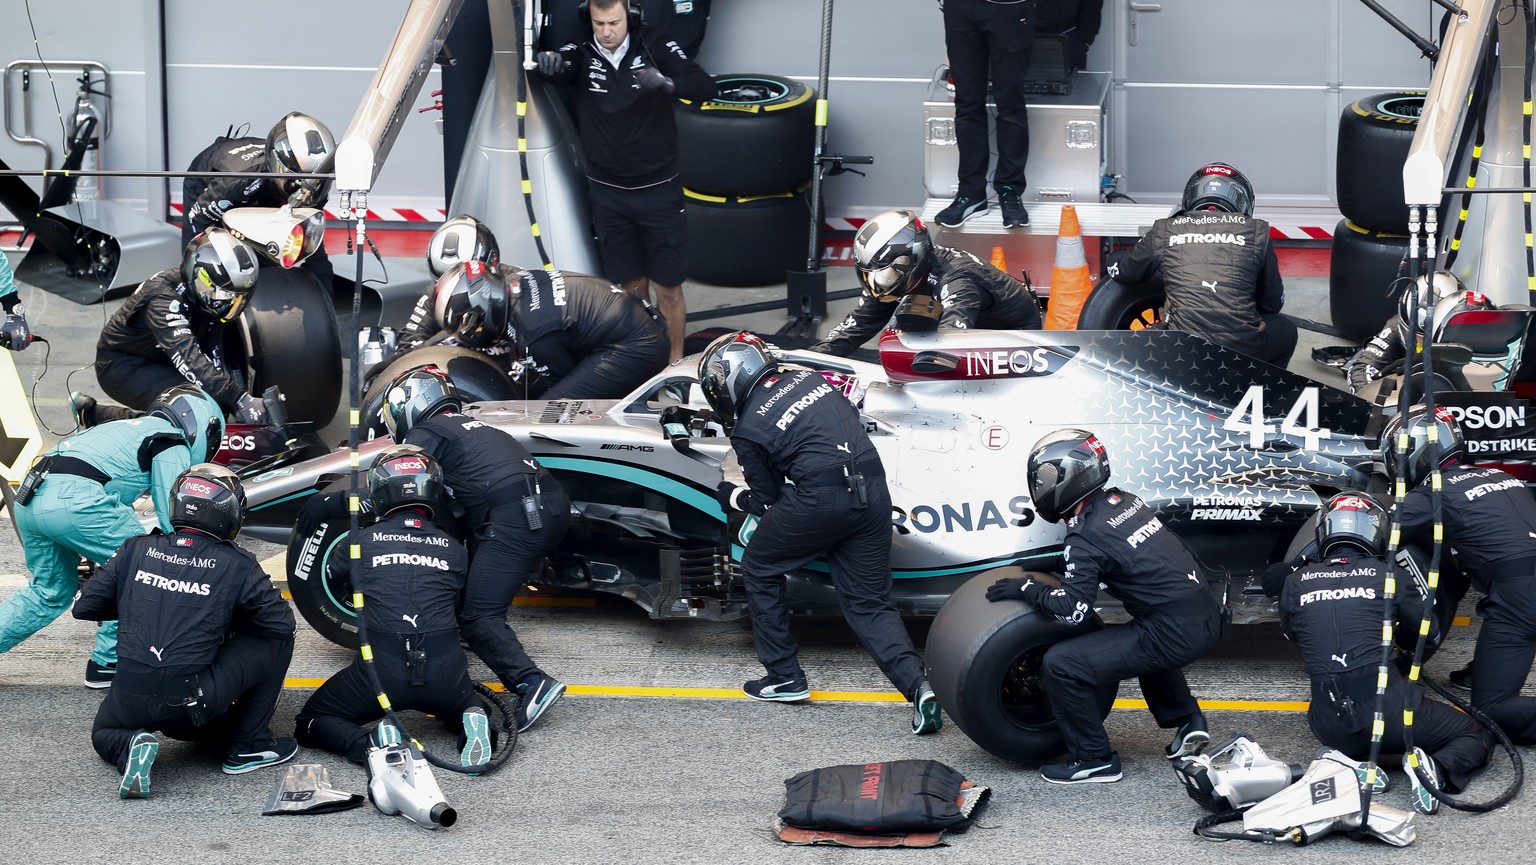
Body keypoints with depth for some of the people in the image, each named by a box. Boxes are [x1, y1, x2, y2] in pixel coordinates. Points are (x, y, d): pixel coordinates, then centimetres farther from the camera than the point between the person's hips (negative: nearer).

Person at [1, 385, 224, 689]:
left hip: (28, 498, 9)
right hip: (74, 500, -9)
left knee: (51, 592, 23)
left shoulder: (133, 429, 34)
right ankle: (108, 663, 7)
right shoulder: (174, 445, 7)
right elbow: (172, 518, 2)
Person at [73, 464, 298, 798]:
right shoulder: (236, 565, -3)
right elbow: (282, 623, 1)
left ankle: (130, 746, 2)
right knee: (276, 641, 14)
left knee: (105, 733, 37)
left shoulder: (137, 550, 4)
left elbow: (84, 607, 8)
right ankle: (249, 747, 17)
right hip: (192, 703, -3)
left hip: (132, 697, 3)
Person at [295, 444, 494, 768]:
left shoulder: (363, 541, 6)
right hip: (444, 674, 3)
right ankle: (471, 726, -1)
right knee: (464, 706, 36)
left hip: (381, 668, -2)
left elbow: (334, 571, 26)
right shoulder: (453, 549, 10)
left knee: (310, 723, 16)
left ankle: (371, 744, -14)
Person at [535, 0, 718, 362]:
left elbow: (706, 87, -18)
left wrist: (666, 82, -38)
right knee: (631, 286, 10)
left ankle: (674, 364, 15)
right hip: (608, 193, 1)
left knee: (668, 288, 3)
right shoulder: (581, 54, -5)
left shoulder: (654, 47, -9)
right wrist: (548, 60, -51)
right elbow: (558, 68, -26)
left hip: (658, 190, -1)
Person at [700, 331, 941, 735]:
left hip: (819, 500, -6)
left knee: (759, 570, 20)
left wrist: (731, 497, 27)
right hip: (873, 488, 6)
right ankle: (917, 684, -10)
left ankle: (785, 677, 21)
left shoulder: (747, 431, 0)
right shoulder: (807, 379, 16)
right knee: (868, 603, 12)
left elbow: (768, 502, 8)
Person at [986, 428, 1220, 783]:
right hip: (1208, 618, 9)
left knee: (1061, 664, -9)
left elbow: (1072, 608, -16)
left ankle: (1093, 759, 1)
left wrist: (1024, 589, -1)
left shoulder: (1085, 537, -13)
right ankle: (1185, 720, 32)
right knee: (1142, 639, 41)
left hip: (1173, 634, -9)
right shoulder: (1124, 501, 11)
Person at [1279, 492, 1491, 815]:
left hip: (1330, 727, 3)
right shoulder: (1390, 577, 0)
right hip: (1390, 712, -3)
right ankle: (1438, 768, -14)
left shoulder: (1295, 584, 5)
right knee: (1475, 737, 17)